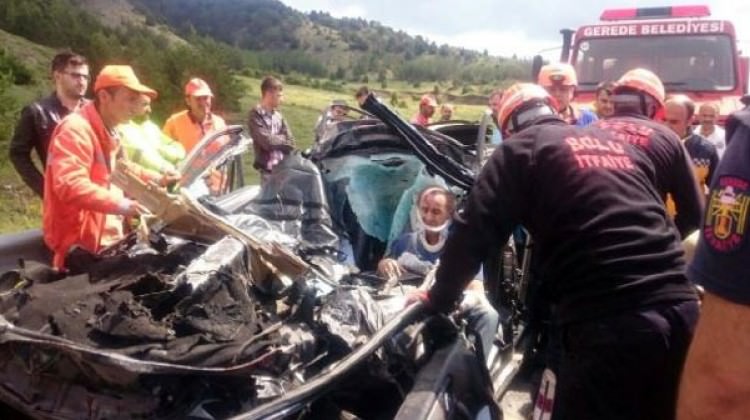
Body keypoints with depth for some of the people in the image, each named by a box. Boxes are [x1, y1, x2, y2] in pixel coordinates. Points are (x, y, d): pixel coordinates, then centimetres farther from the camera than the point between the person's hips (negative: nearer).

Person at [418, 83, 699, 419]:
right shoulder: (618, 143, 23)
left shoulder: (521, 148, 5)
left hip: (607, 322, -6)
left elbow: (474, 234, -1)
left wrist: (439, 298, 12)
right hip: (680, 307, 7)